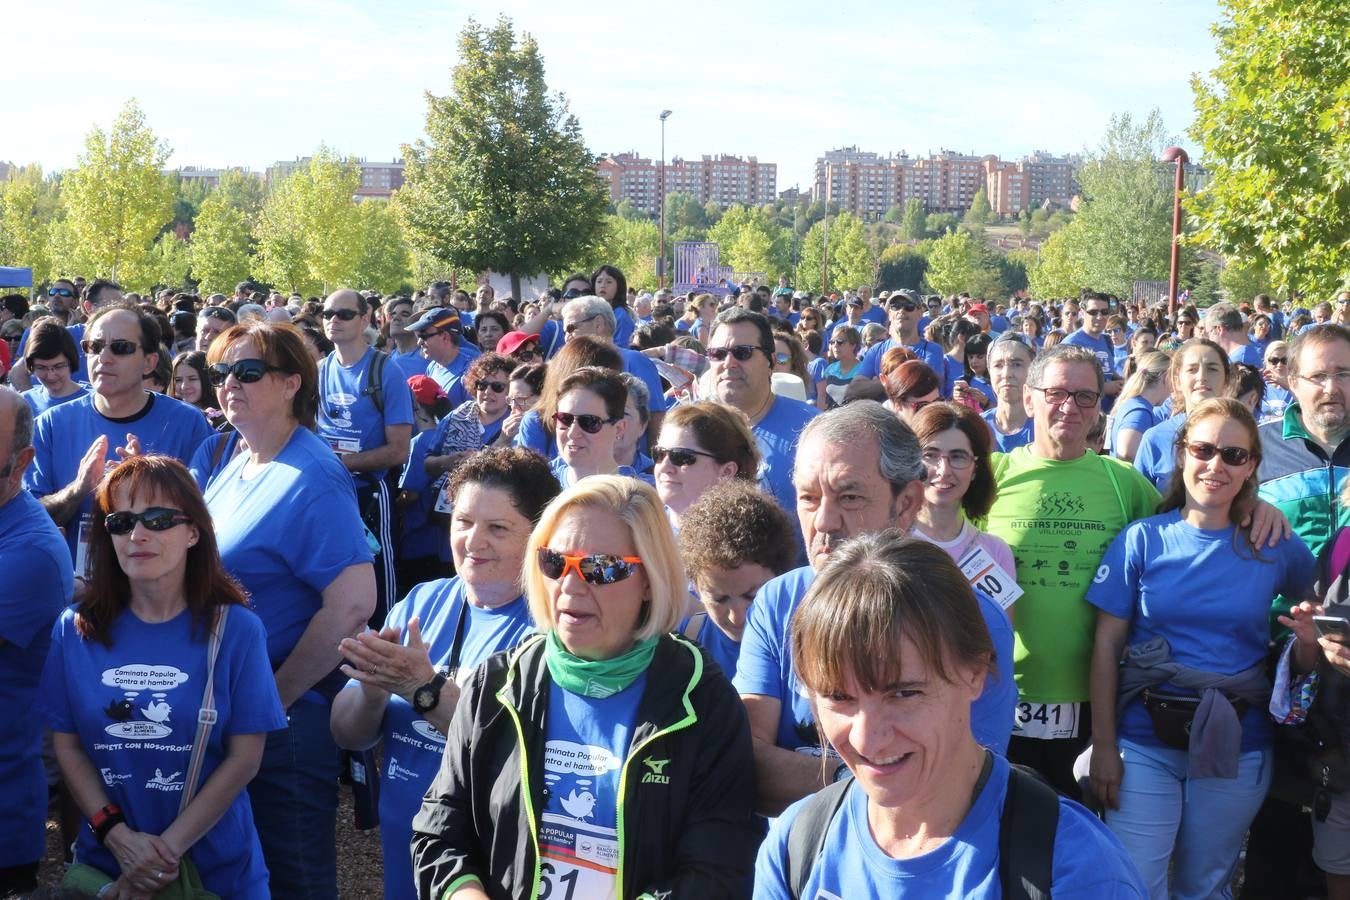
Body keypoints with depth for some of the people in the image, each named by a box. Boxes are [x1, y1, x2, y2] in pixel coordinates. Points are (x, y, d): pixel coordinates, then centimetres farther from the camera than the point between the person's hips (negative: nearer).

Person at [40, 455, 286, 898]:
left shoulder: (235, 629, -9)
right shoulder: (76, 629, -2)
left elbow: (245, 757, -10)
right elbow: (67, 745, 0)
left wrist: (167, 849, -15)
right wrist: (119, 837, -13)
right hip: (104, 861, 1)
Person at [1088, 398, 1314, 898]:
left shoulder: (1276, 550, 0)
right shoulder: (1142, 539, -4)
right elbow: (1106, 648, -3)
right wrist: (1103, 746, -6)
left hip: (1237, 746, 1)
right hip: (1145, 743, -1)